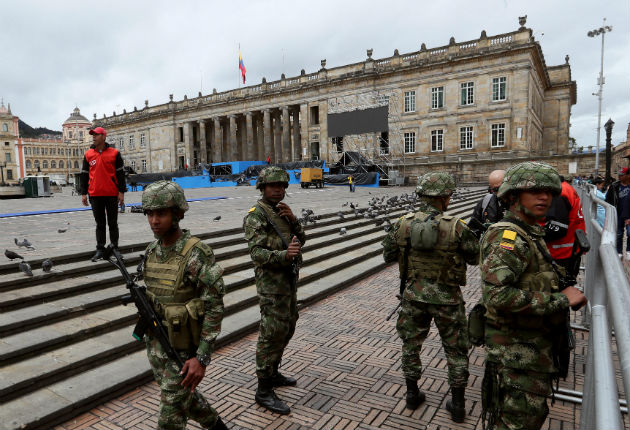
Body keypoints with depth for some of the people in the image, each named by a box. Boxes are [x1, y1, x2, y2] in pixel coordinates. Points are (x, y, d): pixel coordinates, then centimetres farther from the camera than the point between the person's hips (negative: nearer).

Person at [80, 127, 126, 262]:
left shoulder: (114, 153, 0)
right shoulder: (88, 154, 8)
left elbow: (120, 173, 0)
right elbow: (84, 174, 12)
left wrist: (121, 192, -5)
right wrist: (83, 193, 7)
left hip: (112, 194, -2)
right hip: (95, 195, 3)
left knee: (112, 223, 6)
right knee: (100, 224, 7)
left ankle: (114, 248, 13)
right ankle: (100, 249, 12)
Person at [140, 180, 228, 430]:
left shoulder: (197, 254, -23)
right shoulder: (152, 251, 0)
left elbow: (214, 308, -21)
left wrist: (202, 358, -24)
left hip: (183, 351, -7)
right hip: (155, 345, 7)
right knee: (182, 397, 25)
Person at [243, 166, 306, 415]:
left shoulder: (282, 211, 11)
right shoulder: (256, 215, -14)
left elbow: (300, 240, 7)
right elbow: (257, 253, -23)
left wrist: (292, 219, -10)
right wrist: (284, 255, -38)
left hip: (289, 280, 9)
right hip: (272, 282, -9)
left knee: (287, 327, 19)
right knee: (272, 334, -3)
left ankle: (272, 374, 36)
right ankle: (264, 391, 10)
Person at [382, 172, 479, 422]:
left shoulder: (403, 224, -10)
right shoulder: (455, 227, -17)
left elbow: (388, 256, 2)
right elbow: (475, 258, -3)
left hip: (413, 295, 2)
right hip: (447, 298, -2)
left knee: (411, 343, 20)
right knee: (455, 349, 16)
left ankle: (412, 394, 32)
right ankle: (457, 404, 26)